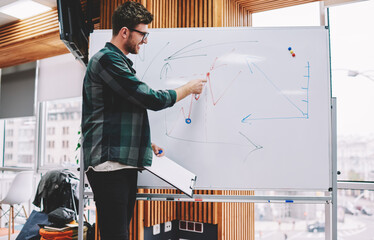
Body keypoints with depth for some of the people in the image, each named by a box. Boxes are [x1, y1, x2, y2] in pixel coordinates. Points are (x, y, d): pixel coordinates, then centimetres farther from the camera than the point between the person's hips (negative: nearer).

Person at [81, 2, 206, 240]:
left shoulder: (122, 63, 22)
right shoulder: (107, 59, -8)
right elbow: (152, 99, -13)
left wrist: (146, 143, 16)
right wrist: (189, 88, 3)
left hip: (126, 162, 9)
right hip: (109, 164, -9)